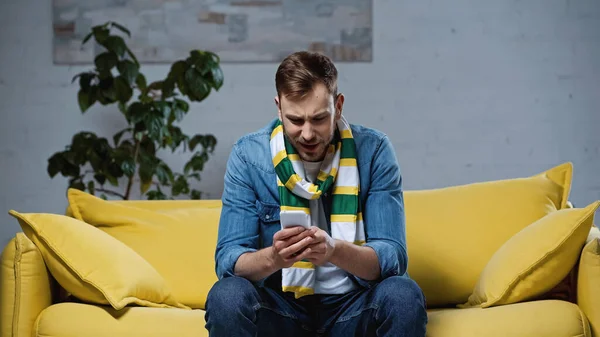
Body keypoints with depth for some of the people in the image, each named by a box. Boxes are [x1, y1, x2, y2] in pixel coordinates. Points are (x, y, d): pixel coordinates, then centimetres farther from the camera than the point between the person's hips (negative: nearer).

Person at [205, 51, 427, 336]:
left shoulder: (373, 150, -8)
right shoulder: (248, 155, -7)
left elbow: (392, 258, -13)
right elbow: (228, 260, -11)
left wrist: (334, 250, -35)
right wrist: (273, 257, -35)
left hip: (354, 306, 0)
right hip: (280, 307, 0)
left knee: (403, 295, -30)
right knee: (226, 296, -30)